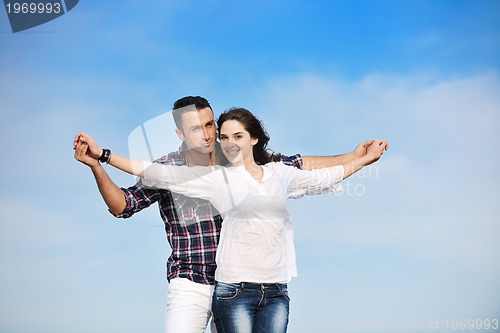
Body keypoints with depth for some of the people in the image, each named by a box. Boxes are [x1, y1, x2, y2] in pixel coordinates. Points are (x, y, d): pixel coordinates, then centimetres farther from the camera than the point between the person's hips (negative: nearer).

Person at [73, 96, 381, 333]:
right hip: (189, 284, -2)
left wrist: (355, 156, 2)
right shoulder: (166, 169, -2)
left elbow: (298, 166, 6)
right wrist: (96, 167, -18)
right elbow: (122, 205, -3)